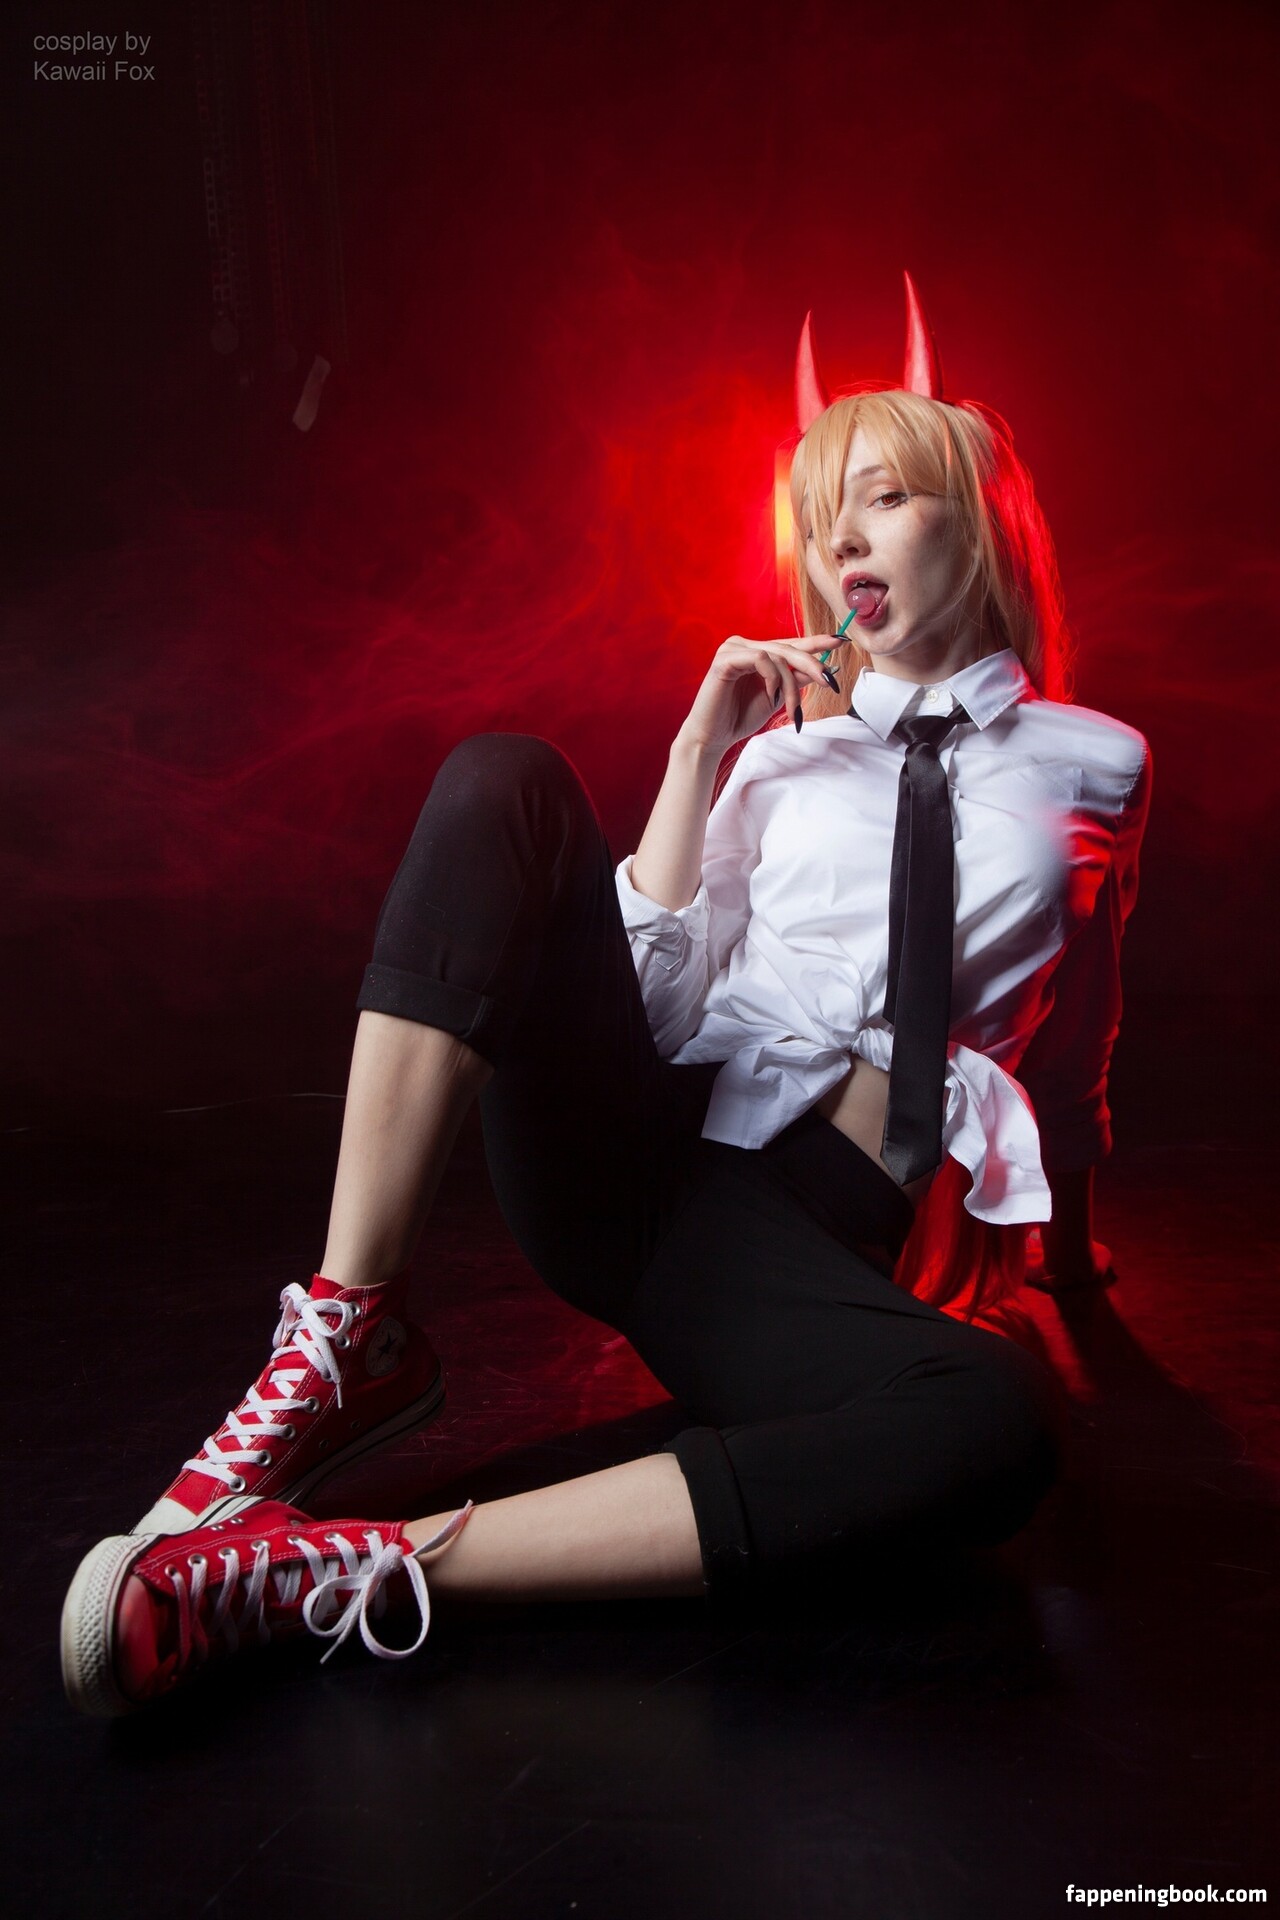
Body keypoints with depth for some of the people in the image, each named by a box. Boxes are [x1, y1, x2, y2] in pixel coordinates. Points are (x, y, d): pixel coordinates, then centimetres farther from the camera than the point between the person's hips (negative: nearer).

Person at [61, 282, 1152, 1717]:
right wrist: (698, 750, -3)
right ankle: (347, 1340, -23)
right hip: (621, 1151, 2)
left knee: (1003, 1424, -35)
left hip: (795, 1242, -1)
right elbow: (668, 999, 1)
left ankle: (361, 1564, -35)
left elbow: (1073, 1039, 22)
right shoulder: (785, 737, 13)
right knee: (501, 779, -19)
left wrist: (1069, 1228, 23)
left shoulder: (1090, 764, 12)